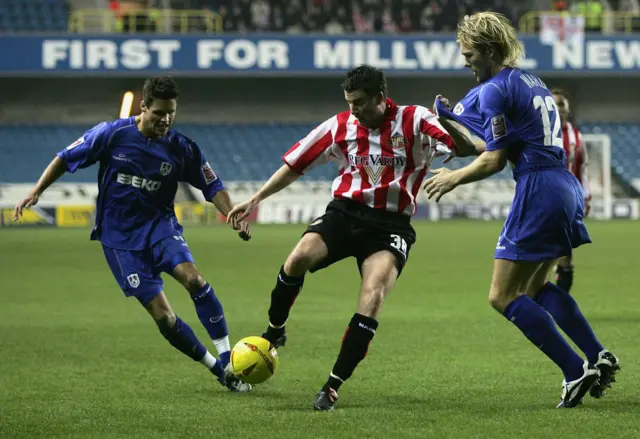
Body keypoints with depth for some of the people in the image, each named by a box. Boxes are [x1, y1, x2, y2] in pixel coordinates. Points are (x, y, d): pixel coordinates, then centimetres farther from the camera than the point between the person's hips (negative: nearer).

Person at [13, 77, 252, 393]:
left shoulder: (182, 149, -6)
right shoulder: (112, 134, -11)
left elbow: (213, 187, 2)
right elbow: (66, 159, 1)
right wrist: (36, 192, -4)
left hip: (159, 224, 1)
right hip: (120, 238, -1)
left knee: (192, 277, -29)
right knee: (161, 314, -11)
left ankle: (227, 359, -21)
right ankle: (218, 370, 4)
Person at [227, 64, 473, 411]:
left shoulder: (414, 122, -5)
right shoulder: (341, 126, 4)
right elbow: (295, 165, 13)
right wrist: (255, 200, 12)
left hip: (391, 224, -2)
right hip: (345, 211, 2)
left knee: (373, 295, -22)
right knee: (299, 259, -25)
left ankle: (333, 385, -15)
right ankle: (273, 333, 1)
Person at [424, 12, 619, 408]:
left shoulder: (496, 89, -9)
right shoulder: (531, 82, 19)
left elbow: (495, 160, -10)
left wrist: (454, 178, 6)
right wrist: (450, 122, 28)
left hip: (539, 190, -10)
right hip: (567, 187, 10)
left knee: (503, 297, -3)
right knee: (535, 288, 23)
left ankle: (576, 371, -11)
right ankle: (598, 357, 11)